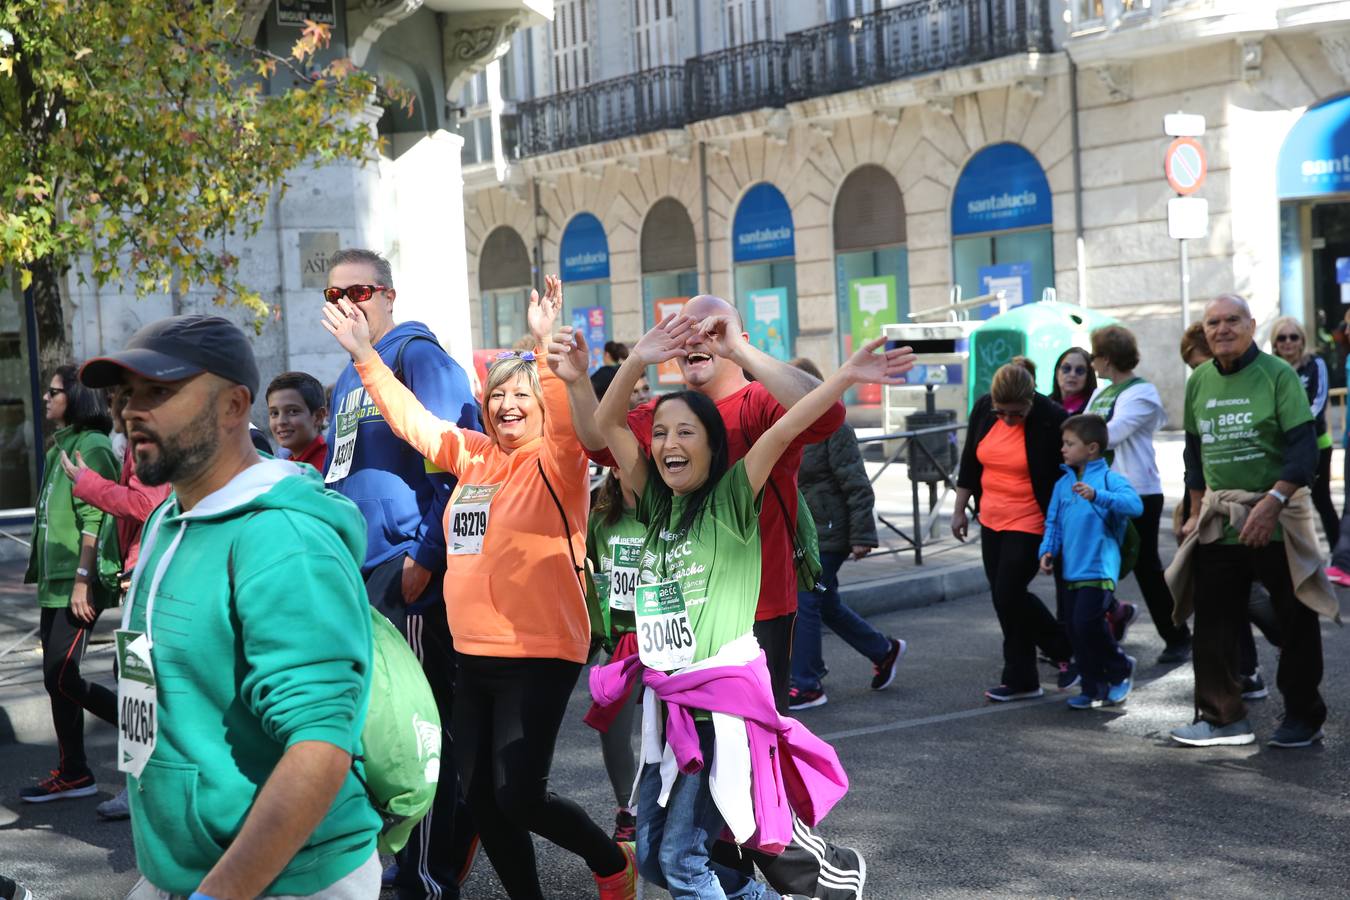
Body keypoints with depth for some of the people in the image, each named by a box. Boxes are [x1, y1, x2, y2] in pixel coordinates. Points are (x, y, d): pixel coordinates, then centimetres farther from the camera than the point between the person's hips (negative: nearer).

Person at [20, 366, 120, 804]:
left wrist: (82, 579, -23)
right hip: (55, 583, 10)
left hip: (78, 585, -10)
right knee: (58, 678, 10)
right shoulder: (60, 447, 17)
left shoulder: (90, 447, -12)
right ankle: (72, 773, 17)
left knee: (62, 679, -10)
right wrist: (46, 580, 20)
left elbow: (94, 519, -19)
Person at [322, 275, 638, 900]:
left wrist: (544, 343, -40)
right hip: (473, 655, 7)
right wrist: (364, 353, 10)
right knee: (478, 795, 10)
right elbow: (409, 416, 16)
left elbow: (568, 419, -28)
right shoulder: (473, 456, 9)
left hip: (539, 655, -7)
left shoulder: (556, 461, -7)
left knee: (518, 797, -8)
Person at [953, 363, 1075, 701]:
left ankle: (1066, 651, 12)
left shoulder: (1052, 420, -18)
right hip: (991, 520, 6)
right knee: (1004, 598, 9)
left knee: (1009, 594, -9)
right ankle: (1022, 679, 18)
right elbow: (969, 463, 10)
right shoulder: (983, 410, -3)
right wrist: (960, 509, 13)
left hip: (1029, 524, -6)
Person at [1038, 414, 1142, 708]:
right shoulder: (1063, 484, 12)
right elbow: (1053, 522, 15)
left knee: (1086, 622, -16)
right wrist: (1048, 550, -2)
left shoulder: (1110, 479, -7)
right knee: (1076, 630, 8)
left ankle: (1121, 668, 9)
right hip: (1072, 570, 7)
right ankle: (1094, 688, 20)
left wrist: (1096, 495, -35)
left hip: (1100, 568, -7)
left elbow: (1135, 505, -23)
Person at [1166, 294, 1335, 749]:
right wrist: (1197, 513, 14)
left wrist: (1271, 504, -25)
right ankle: (1222, 716, 15)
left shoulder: (1278, 374, -9)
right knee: (1212, 622, 5)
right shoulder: (1199, 381, 8)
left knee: (1295, 624, 5)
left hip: (1278, 517, -5)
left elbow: (1305, 449, -15)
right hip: (1219, 520, 5)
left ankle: (1303, 718, 19)